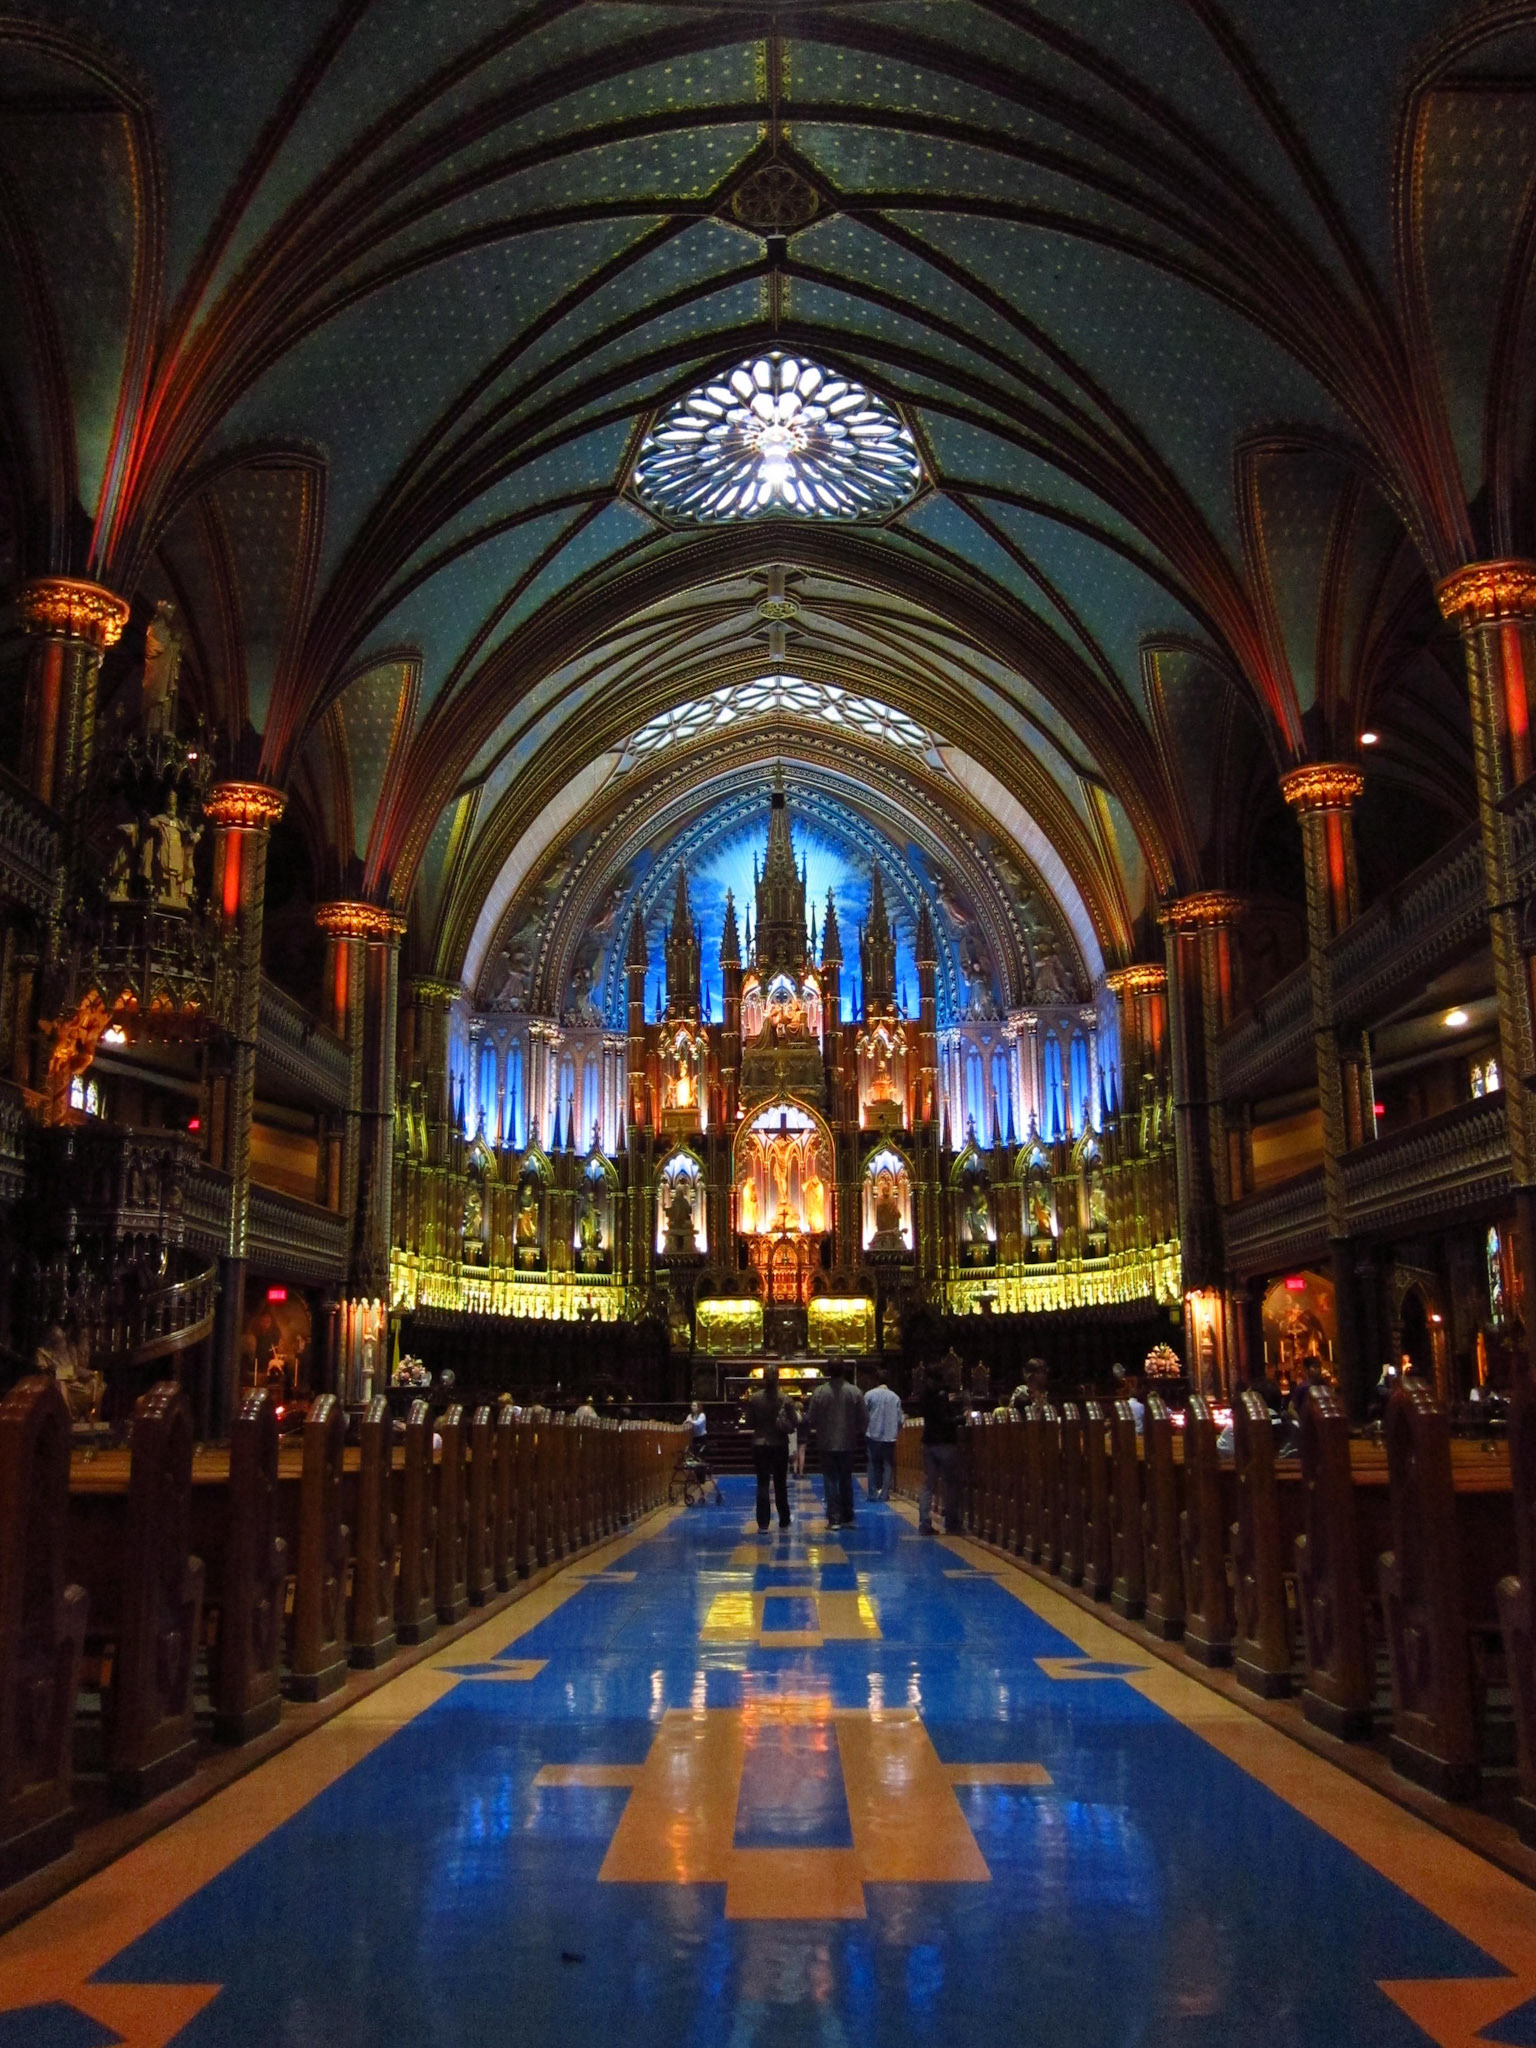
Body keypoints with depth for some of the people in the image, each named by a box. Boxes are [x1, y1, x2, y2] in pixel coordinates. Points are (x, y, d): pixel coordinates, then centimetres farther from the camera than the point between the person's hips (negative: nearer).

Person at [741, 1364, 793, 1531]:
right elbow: (792, 1423, -9)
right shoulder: (785, 1400, -10)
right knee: (780, 1485, 14)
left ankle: (763, 1523, 0)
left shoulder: (754, 1399, -7)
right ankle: (784, 1521, 22)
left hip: (760, 1445, 0)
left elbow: (749, 1424, -2)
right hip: (780, 1445, 0)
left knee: (762, 1484, 4)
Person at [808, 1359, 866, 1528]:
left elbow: (812, 1418, -3)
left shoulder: (819, 1392, -9)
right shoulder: (855, 1392, -7)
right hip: (847, 1443, 1)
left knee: (830, 1481, 5)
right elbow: (862, 1419, -3)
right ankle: (847, 1518, 16)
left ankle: (834, 1519, 2)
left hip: (826, 1443, -1)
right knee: (846, 1480, 13)